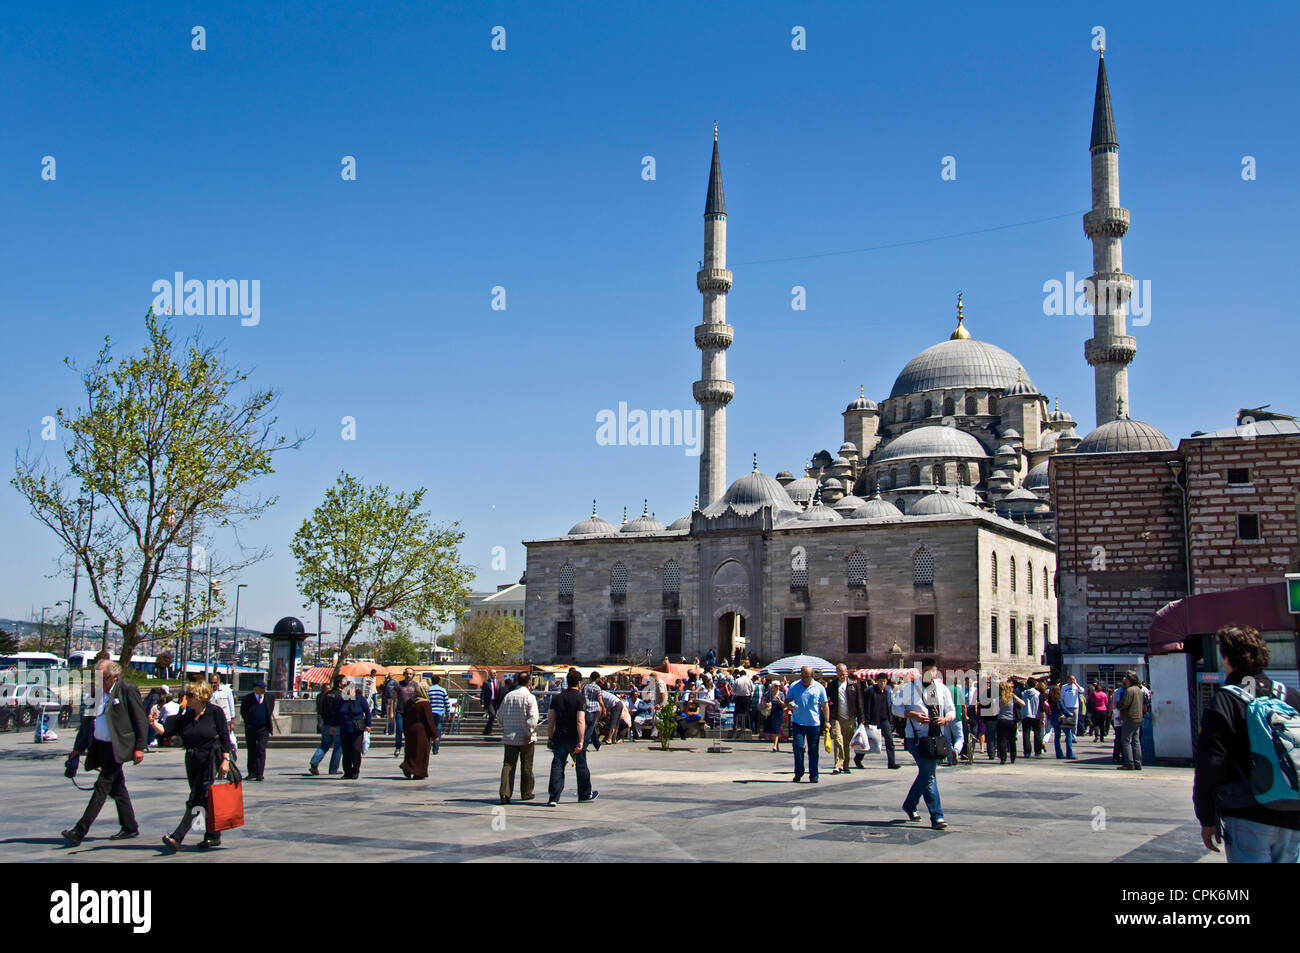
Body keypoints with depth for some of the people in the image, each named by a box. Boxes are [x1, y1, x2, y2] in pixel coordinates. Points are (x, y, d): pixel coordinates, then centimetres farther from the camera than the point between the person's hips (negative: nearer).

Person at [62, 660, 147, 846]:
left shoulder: (127, 690, -9)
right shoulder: (96, 691, 11)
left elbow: (141, 720, -8)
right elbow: (88, 720, 17)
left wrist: (140, 747, -12)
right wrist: (79, 748, 12)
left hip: (116, 747, -8)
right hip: (99, 746, 8)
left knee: (102, 787, -10)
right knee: (116, 788, 13)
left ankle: (79, 831, -13)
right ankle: (130, 828, 22)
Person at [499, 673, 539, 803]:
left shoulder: (507, 696, 6)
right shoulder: (530, 697, -9)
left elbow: (501, 715, 12)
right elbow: (533, 717, -19)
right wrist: (529, 733, -17)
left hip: (509, 737, 3)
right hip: (525, 738, -3)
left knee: (508, 764, 1)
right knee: (526, 766, 10)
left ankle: (505, 793, -12)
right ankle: (526, 793, 19)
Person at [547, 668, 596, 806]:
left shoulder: (558, 698, 5)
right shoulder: (580, 698, -9)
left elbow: (550, 720, 6)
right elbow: (580, 721, -18)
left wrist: (550, 738, 13)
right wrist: (580, 741, -18)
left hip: (559, 738, 3)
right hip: (574, 738, -3)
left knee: (557, 766, 0)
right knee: (581, 767, 14)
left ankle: (553, 798, -9)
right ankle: (585, 794, 30)